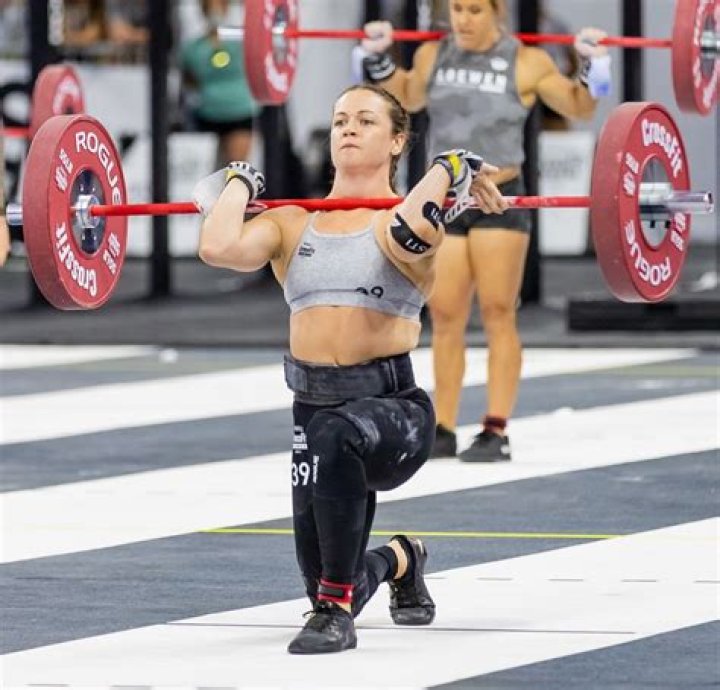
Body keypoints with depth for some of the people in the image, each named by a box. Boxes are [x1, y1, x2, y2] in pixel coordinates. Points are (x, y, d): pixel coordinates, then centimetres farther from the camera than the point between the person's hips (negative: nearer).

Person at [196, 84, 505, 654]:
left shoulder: (399, 218, -1)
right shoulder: (292, 224, 10)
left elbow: (408, 231, -28)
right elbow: (219, 248, -9)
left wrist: (451, 170, -12)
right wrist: (240, 182, 8)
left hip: (394, 408, -5)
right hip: (314, 408, 5)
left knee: (336, 434, -42)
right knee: (327, 577, 10)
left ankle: (335, 611, -29)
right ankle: (401, 560, 51)